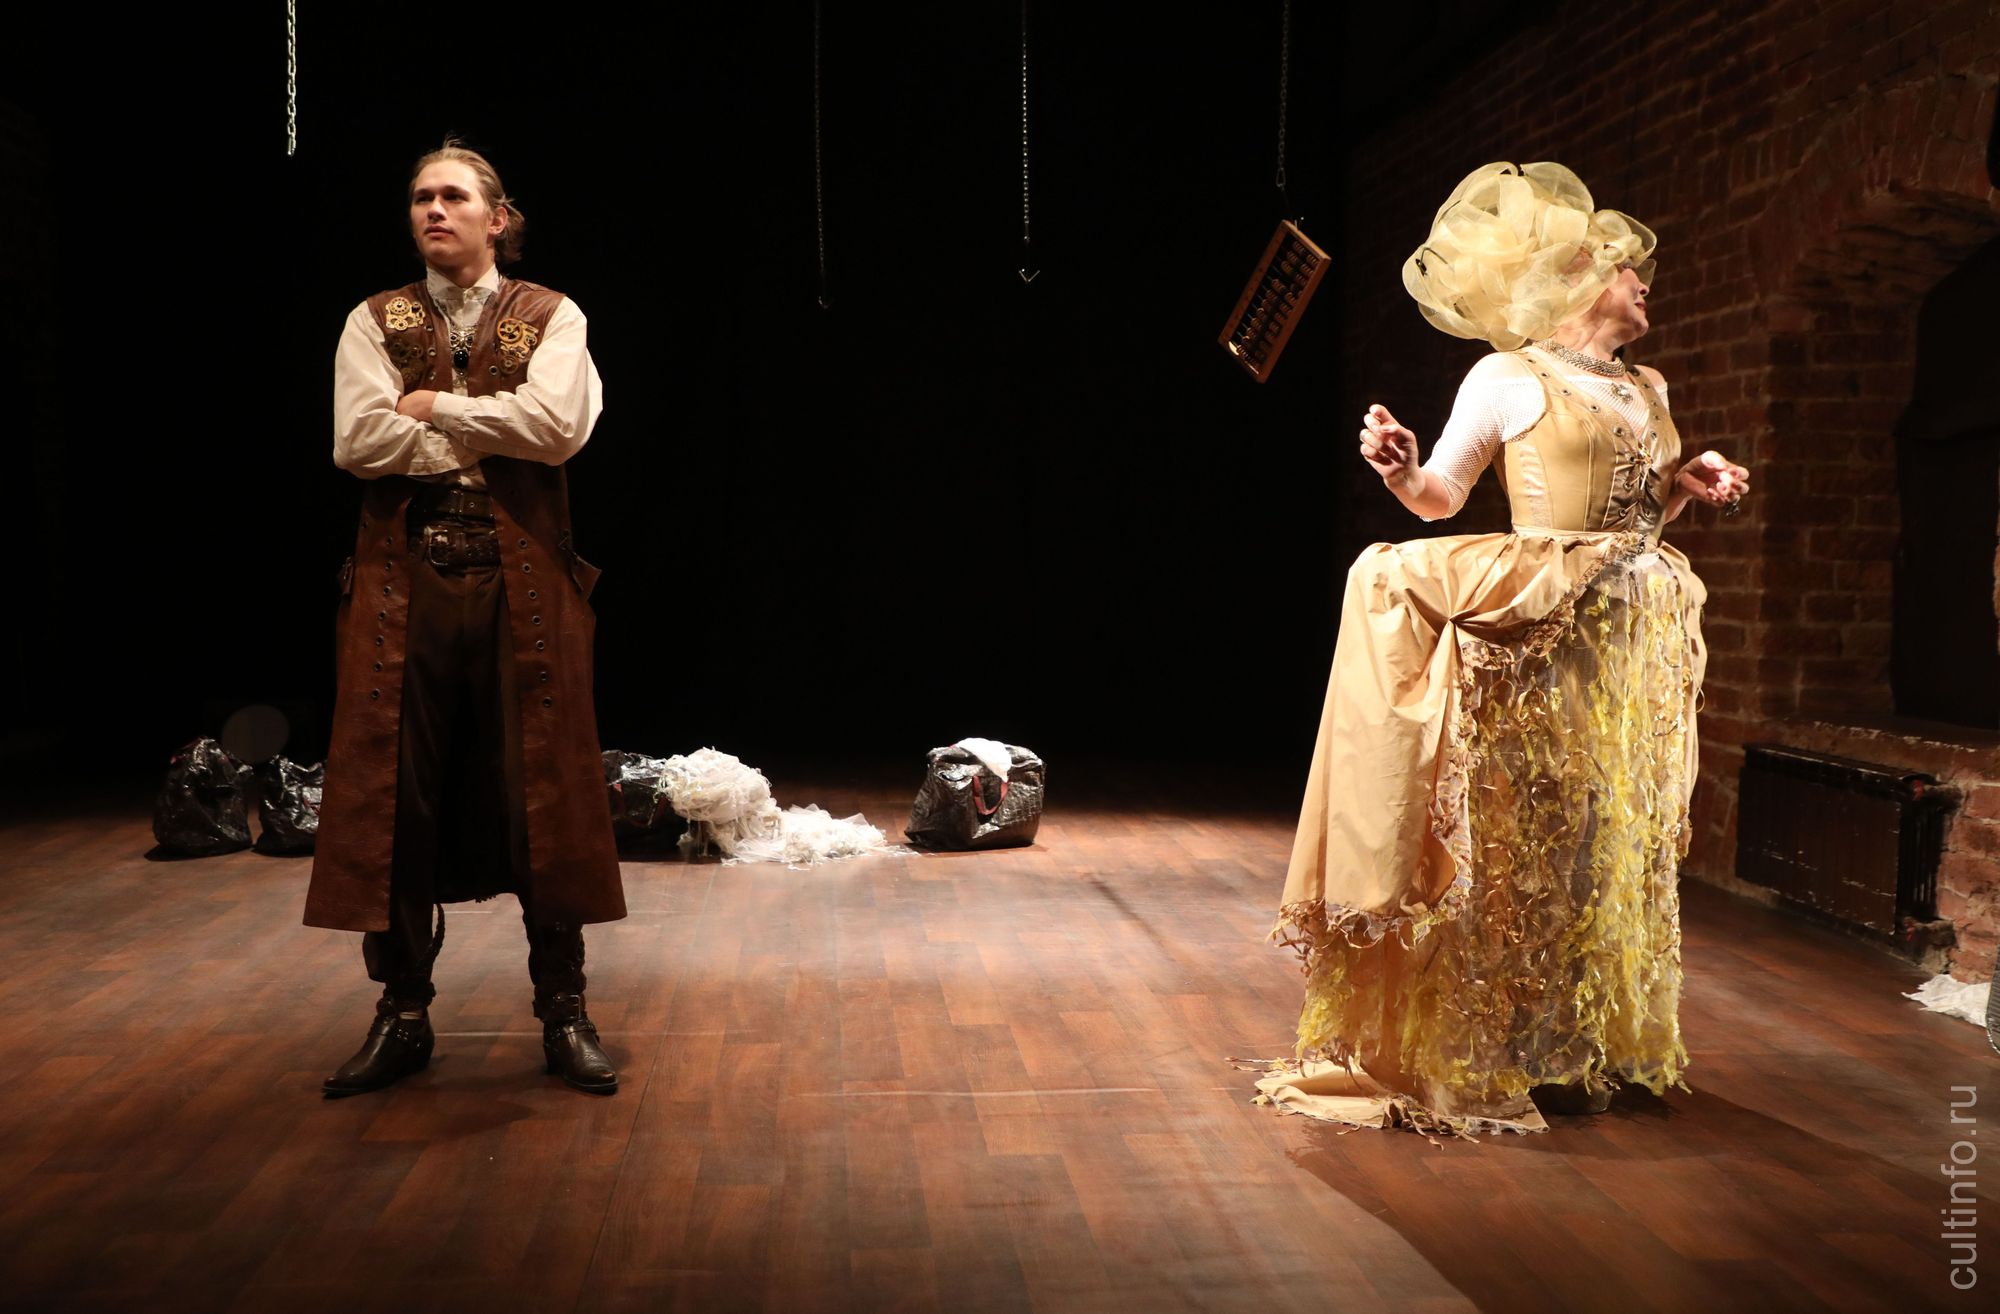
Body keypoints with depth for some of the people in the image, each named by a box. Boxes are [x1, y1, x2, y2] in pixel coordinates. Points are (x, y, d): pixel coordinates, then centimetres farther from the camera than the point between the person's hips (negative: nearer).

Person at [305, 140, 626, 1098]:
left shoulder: (551, 318, 7)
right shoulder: (374, 323, 11)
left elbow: (557, 425, -12)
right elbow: (357, 442, -5)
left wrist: (434, 407, -6)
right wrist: (494, 434, -7)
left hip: (523, 586, -1)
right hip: (403, 587, 2)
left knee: (541, 792, 1)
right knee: (396, 797, 2)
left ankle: (563, 1010, 12)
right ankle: (404, 1013, 15)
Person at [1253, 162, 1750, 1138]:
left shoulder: (1648, 390, 16)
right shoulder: (1509, 378, -3)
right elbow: (1437, 498, -5)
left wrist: (1689, 485, 6)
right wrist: (1397, 467, -25)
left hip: (1636, 641, 7)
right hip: (1541, 639, -7)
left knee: (1614, 839, 9)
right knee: (1528, 839, -4)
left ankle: (1590, 1046, 20)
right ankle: (1502, 1055, 5)